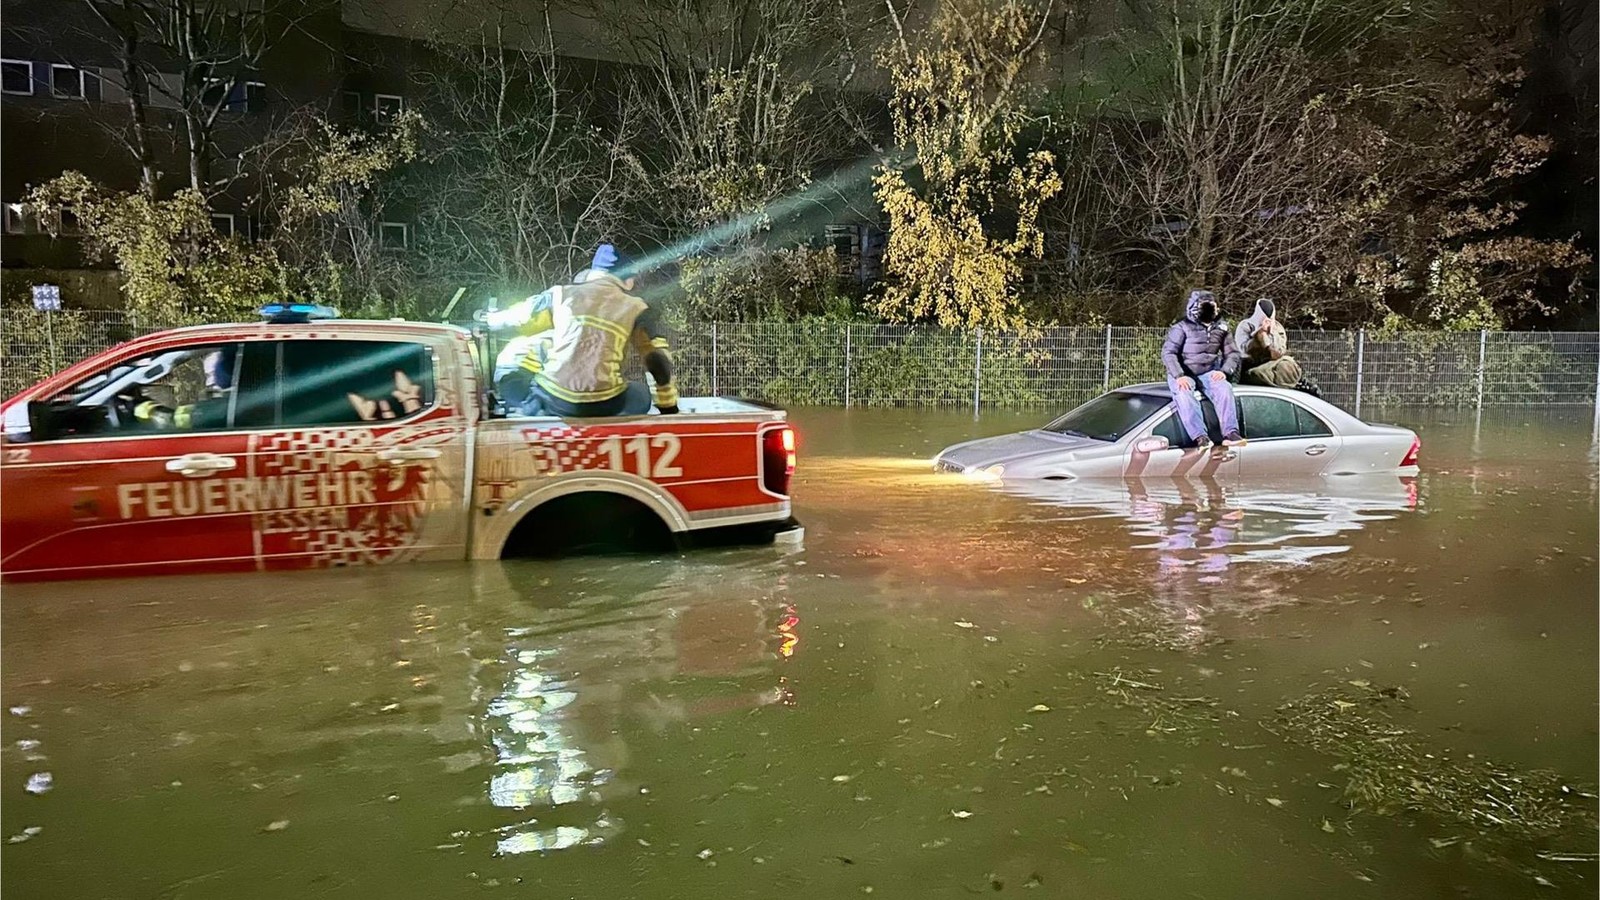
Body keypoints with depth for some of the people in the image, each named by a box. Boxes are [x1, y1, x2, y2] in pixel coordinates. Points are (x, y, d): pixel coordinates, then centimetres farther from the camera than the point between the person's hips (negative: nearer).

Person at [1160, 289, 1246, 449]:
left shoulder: (1221, 328, 9)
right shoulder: (1182, 327, -5)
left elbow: (1232, 353, 11)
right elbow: (1168, 352, -12)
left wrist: (1225, 371, -10)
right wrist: (1179, 376, -26)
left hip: (1209, 372, 3)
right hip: (1183, 374, -3)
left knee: (1224, 388, -29)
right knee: (1184, 395, -35)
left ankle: (1230, 433, -32)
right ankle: (1200, 437, -43)